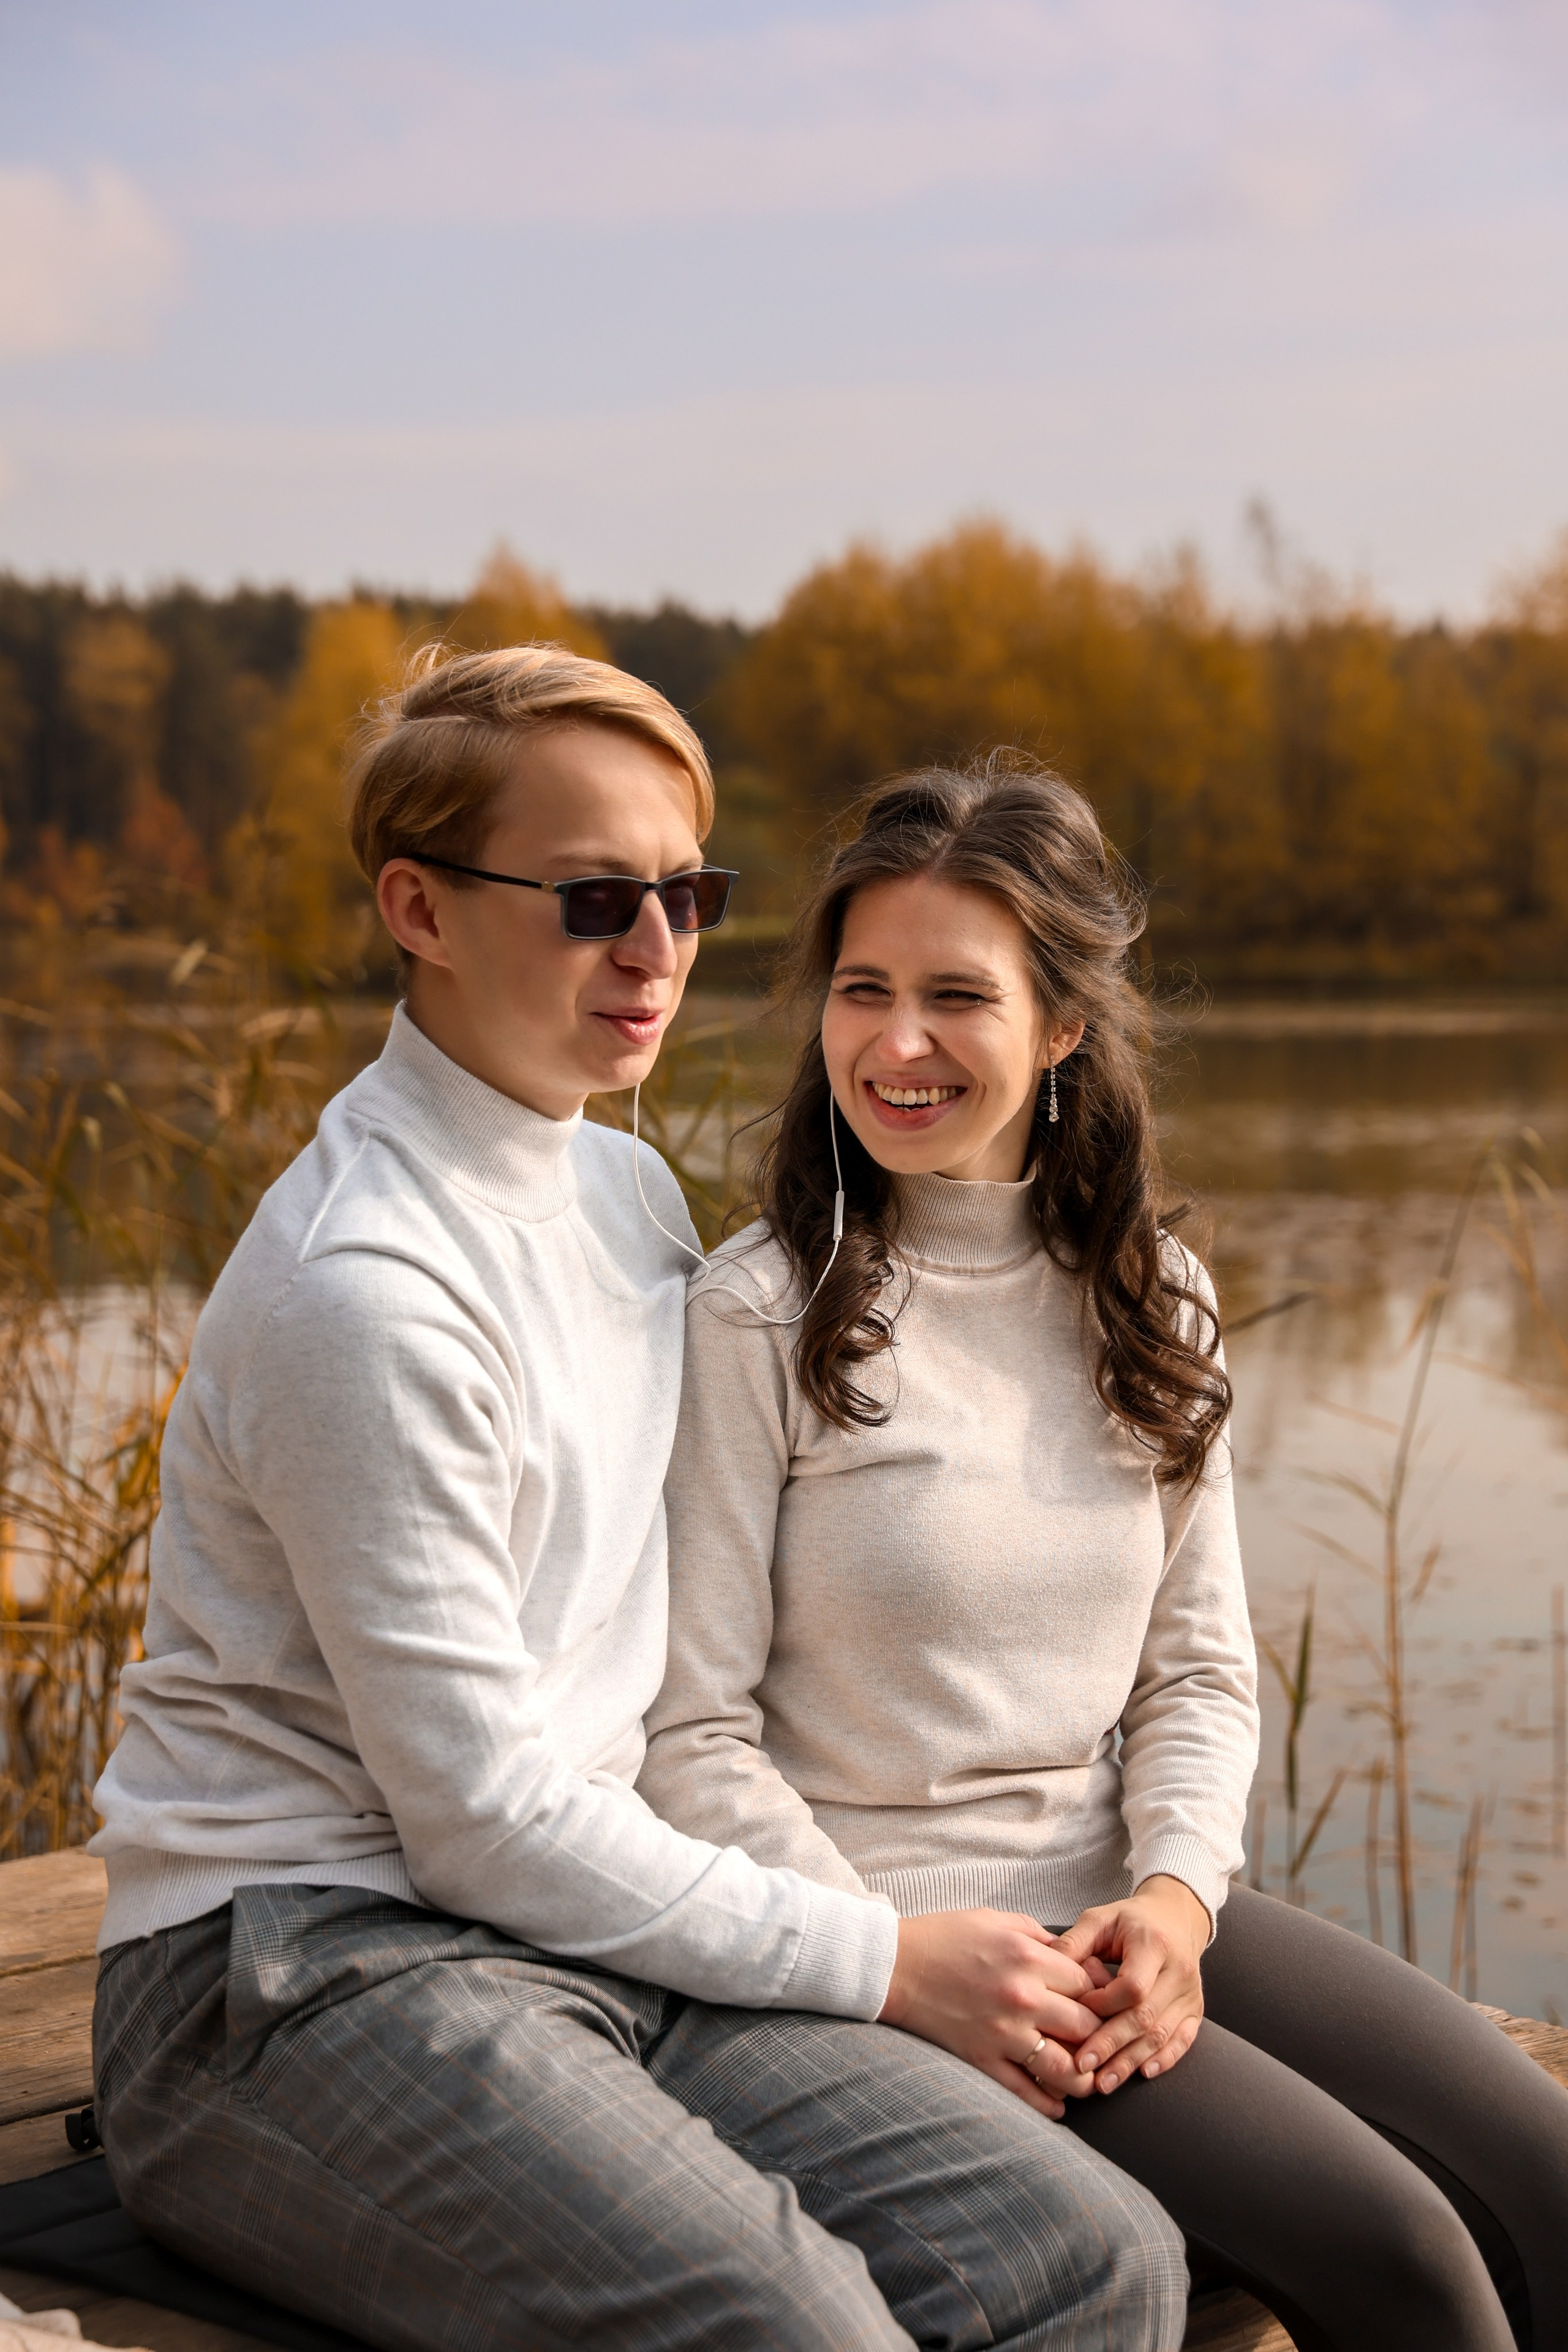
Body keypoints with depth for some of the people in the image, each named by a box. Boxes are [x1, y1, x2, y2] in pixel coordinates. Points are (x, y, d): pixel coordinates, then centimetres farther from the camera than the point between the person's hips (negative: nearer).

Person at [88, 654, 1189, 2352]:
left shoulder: (628, 1193, 13)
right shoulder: (366, 1287, -16)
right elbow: (482, 1820, -14)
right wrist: (879, 1963, -7)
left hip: (583, 1935, 8)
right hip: (300, 1970, -7)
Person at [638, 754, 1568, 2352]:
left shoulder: (1150, 1302, 7)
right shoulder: (756, 1319, -9)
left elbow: (1199, 1667, 10)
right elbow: (690, 1737, -10)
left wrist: (1176, 1894, -8)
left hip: (1128, 1908, 6)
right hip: (880, 1934, -5)